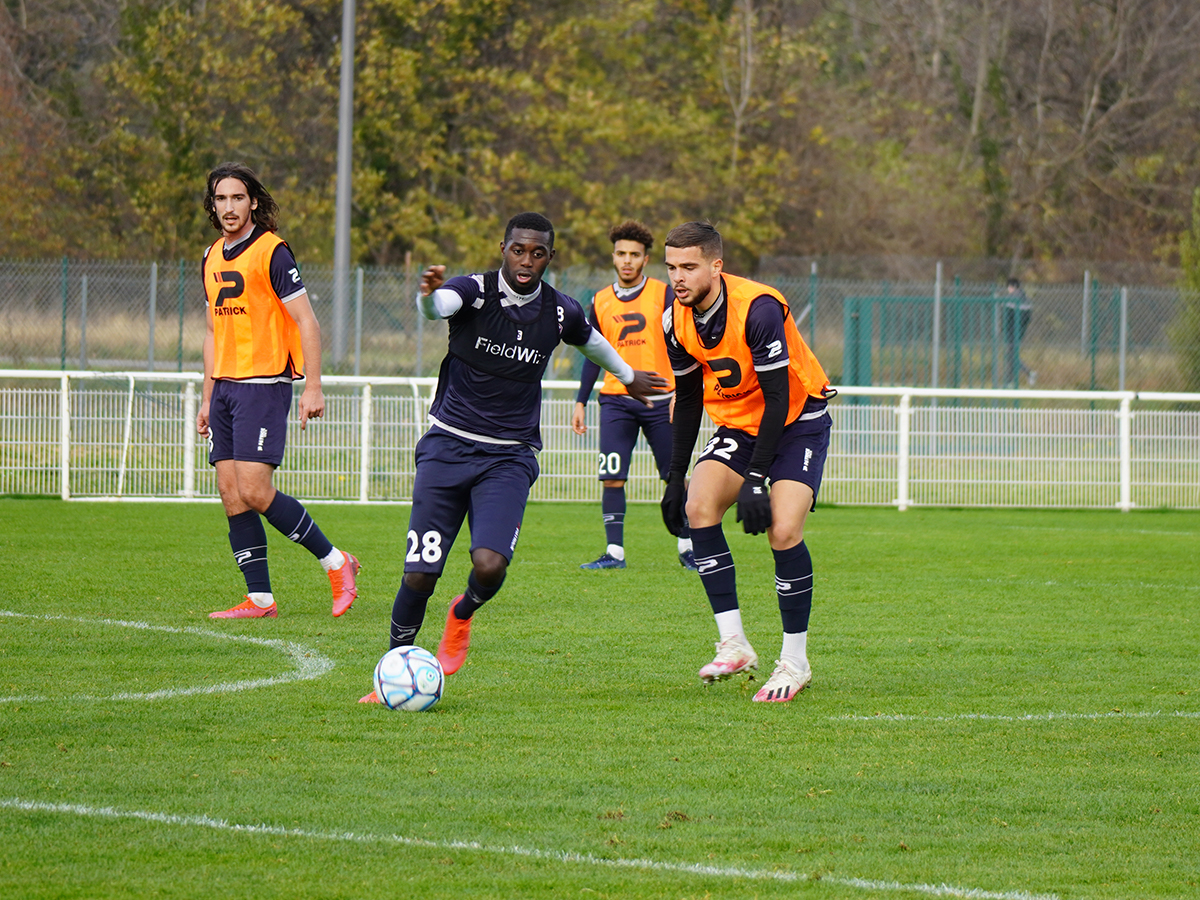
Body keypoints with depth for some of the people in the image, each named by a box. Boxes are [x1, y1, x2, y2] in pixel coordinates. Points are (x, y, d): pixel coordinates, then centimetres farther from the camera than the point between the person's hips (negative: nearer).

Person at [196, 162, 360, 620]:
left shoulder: (272, 252, -8)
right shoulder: (212, 258, 15)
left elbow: (307, 322, -10)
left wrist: (313, 388, -16)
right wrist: (207, 398, 20)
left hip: (264, 384, -8)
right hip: (225, 387, 8)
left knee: (254, 491, -16)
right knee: (230, 494, 0)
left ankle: (335, 562, -2)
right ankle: (259, 598, 3)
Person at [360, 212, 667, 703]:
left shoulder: (561, 312, 0)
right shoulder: (474, 291, -10)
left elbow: (593, 342, 24)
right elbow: (436, 307, -34)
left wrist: (628, 376, 42)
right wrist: (429, 294, -58)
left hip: (510, 457, 1)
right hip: (447, 446, -1)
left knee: (490, 566, -21)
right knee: (419, 575, -8)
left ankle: (463, 615, 15)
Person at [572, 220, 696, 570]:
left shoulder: (664, 295, -1)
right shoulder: (601, 301, 9)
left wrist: (679, 394, -13)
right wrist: (580, 402, 12)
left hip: (660, 399, -2)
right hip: (616, 399, 2)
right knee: (612, 477, -7)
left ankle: (687, 547, 14)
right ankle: (614, 551, -2)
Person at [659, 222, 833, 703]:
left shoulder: (758, 308, -27)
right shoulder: (676, 320, -6)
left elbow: (777, 398, -26)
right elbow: (687, 398, 8)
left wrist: (756, 478, -28)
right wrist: (676, 477, 6)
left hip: (798, 418, -6)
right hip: (738, 423, 6)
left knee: (783, 530, -21)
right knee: (699, 506, -18)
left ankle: (795, 660, -6)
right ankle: (733, 645, -15)